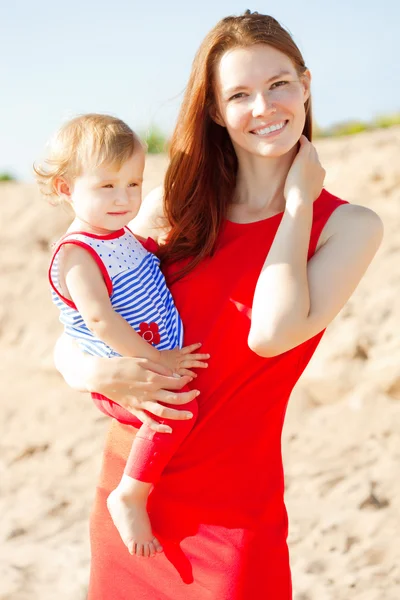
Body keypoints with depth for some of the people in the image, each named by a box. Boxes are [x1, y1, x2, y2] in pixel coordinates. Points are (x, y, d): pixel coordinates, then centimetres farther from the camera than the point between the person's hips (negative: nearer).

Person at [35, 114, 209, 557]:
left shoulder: (124, 235, 9)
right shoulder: (76, 255, -20)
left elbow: (157, 263, 33)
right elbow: (99, 318, -31)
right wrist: (154, 360, -27)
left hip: (164, 360, 10)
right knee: (177, 409, -33)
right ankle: (129, 497, -20)